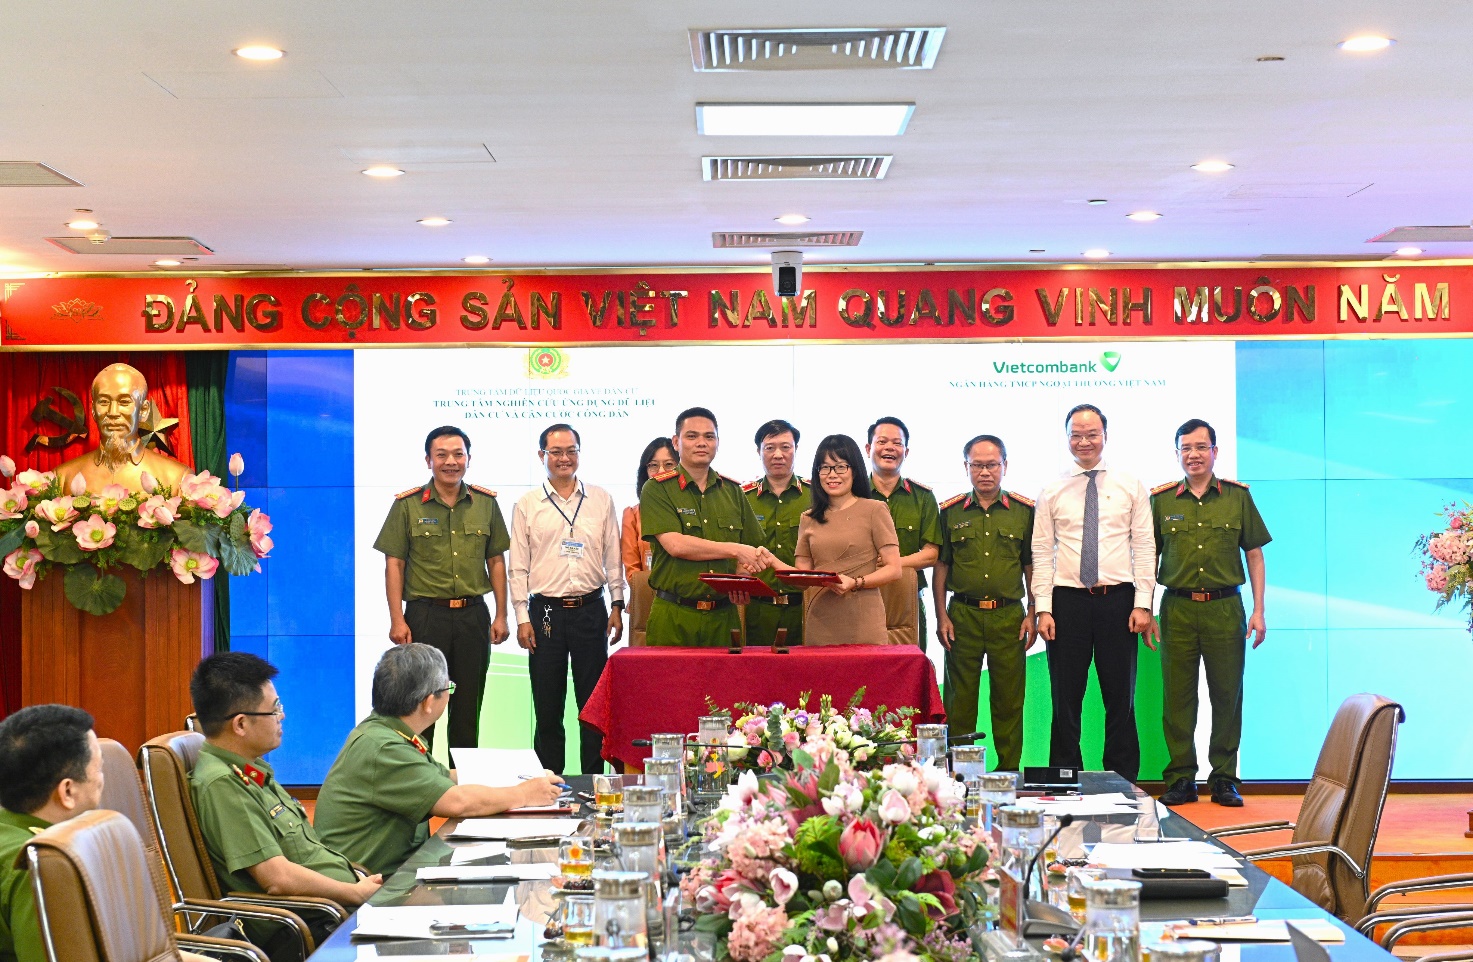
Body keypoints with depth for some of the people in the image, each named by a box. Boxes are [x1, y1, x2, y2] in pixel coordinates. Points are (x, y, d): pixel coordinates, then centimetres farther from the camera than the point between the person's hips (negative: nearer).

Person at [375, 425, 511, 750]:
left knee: (468, 710, 8)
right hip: (424, 615, -2)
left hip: (473, 615, 2)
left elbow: (496, 561, 11)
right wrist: (397, 620, -8)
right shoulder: (407, 504, 0)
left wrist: (501, 615, 6)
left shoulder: (486, 503, 8)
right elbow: (394, 564, -1)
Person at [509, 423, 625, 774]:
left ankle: (594, 781, 11)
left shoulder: (601, 500, 8)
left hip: (591, 610, 1)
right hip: (545, 612, -1)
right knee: (547, 706, 4)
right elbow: (519, 567, 3)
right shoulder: (527, 505, 4)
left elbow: (613, 557, 10)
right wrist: (522, 618, -2)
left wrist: (617, 606, 5)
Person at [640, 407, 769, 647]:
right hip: (674, 617, -3)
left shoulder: (732, 490, 14)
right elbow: (675, 545, -13)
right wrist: (735, 550, -10)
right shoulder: (657, 489, 0)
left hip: (723, 616, 3)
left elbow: (753, 551, 15)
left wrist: (743, 578, -7)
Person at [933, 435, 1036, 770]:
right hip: (963, 615, 0)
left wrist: (1031, 614, 4)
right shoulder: (950, 512, 7)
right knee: (960, 701, 2)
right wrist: (941, 617, 2)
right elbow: (941, 566, 8)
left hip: (1009, 616, 0)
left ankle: (1009, 775, 11)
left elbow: (1031, 567, 10)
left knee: (1009, 701, 2)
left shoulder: (1024, 511, 6)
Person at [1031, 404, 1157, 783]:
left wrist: (1143, 604, -6)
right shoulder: (1052, 492, 7)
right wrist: (1043, 609, -4)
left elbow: (1145, 548, 3)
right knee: (1065, 698, 4)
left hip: (1118, 599, 0)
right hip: (1067, 599, 0)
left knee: (1120, 697, 4)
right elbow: (1042, 553, 5)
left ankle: (1123, 781, 12)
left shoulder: (1131, 487, 7)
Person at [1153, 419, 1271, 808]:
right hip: (1177, 609, 0)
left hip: (1225, 608, 0)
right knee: (1177, 698, 2)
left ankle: (1224, 779, 11)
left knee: (1227, 696, 2)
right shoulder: (1162, 500, 7)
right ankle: (1181, 779, 10)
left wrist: (1259, 611, 2)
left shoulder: (1238, 497, 6)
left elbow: (1254, 555, 9)